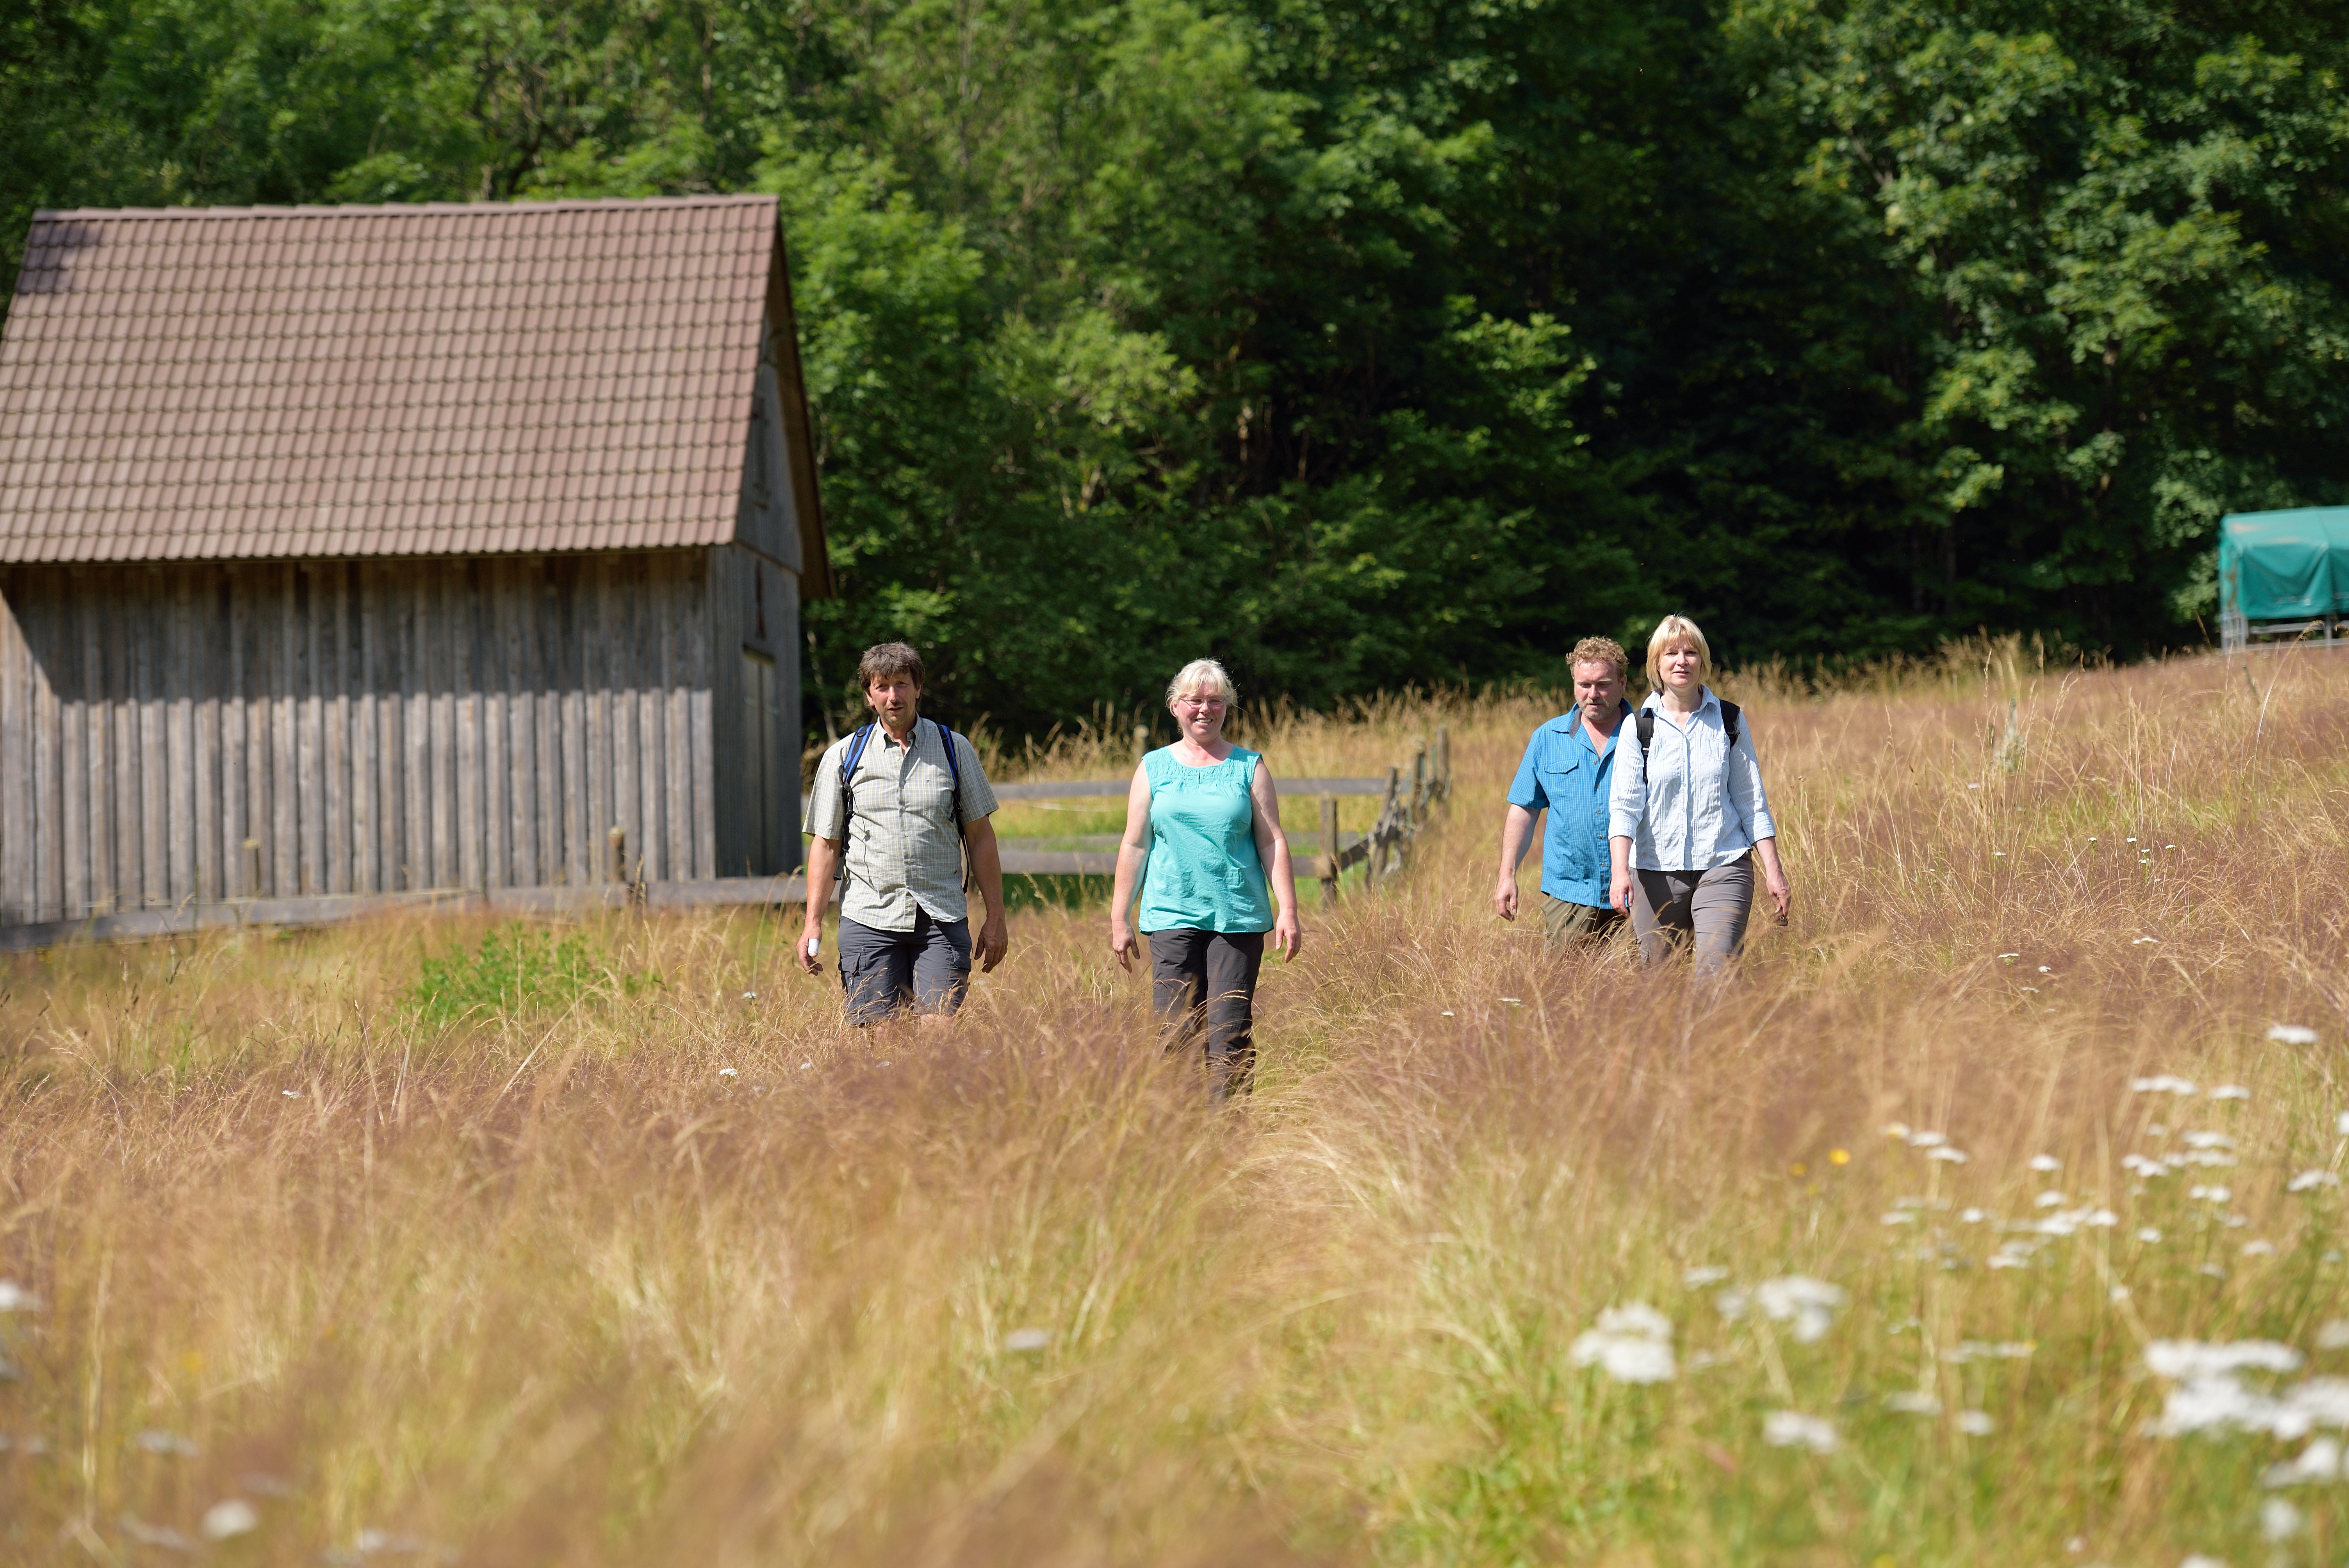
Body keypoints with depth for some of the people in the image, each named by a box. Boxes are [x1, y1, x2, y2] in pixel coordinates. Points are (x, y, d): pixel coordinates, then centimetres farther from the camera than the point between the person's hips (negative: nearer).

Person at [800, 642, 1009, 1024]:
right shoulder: (842, 757, 9)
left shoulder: (954, 749, 10)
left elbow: (980, 836, 11)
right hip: (869, 920, 0)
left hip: (941, 920, 0)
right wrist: (813, 923, -1)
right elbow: (827, 843, 8)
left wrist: (995, 918, 6)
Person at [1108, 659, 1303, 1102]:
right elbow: (1134, 846, 11)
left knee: (1230, 1032, -6)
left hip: (1239, 916, 0)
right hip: (1172, 915, 0)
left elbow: (1272, 842, 6)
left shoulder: (1249, 767, 9)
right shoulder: (1154, 769, 10)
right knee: (1178, 1033, -6)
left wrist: (1288, 910, -2)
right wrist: (1119, 919, 8)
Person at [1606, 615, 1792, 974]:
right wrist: (1620, 870, -19)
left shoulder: (1729, 721, 7)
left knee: (1716, 975, -18)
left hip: (1723, 867, 0)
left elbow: (1752, 803, 10)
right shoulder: (1639, 726, 3)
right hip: (1655, 873, 0)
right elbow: (1624, 804, -4)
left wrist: (1774, 873, 5)